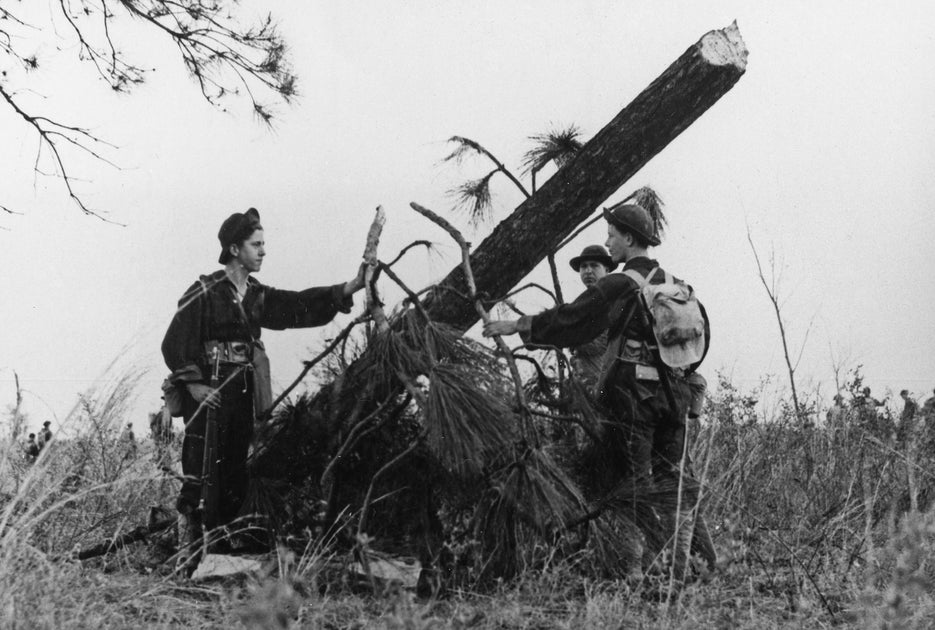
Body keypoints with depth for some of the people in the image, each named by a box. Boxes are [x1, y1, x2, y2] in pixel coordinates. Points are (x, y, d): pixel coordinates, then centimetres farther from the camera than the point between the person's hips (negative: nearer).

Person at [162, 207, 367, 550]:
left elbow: (299, 306, 4)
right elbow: (174, 342, -8)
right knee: (201, 475, -9)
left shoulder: (257, 296, 13)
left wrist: (349, 289, -6)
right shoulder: (205, 293, -7)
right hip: (208, 396, -7)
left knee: (236, 478, 8)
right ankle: (188, 545, -4)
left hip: (243, 395, 7)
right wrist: (194, 385, -15)